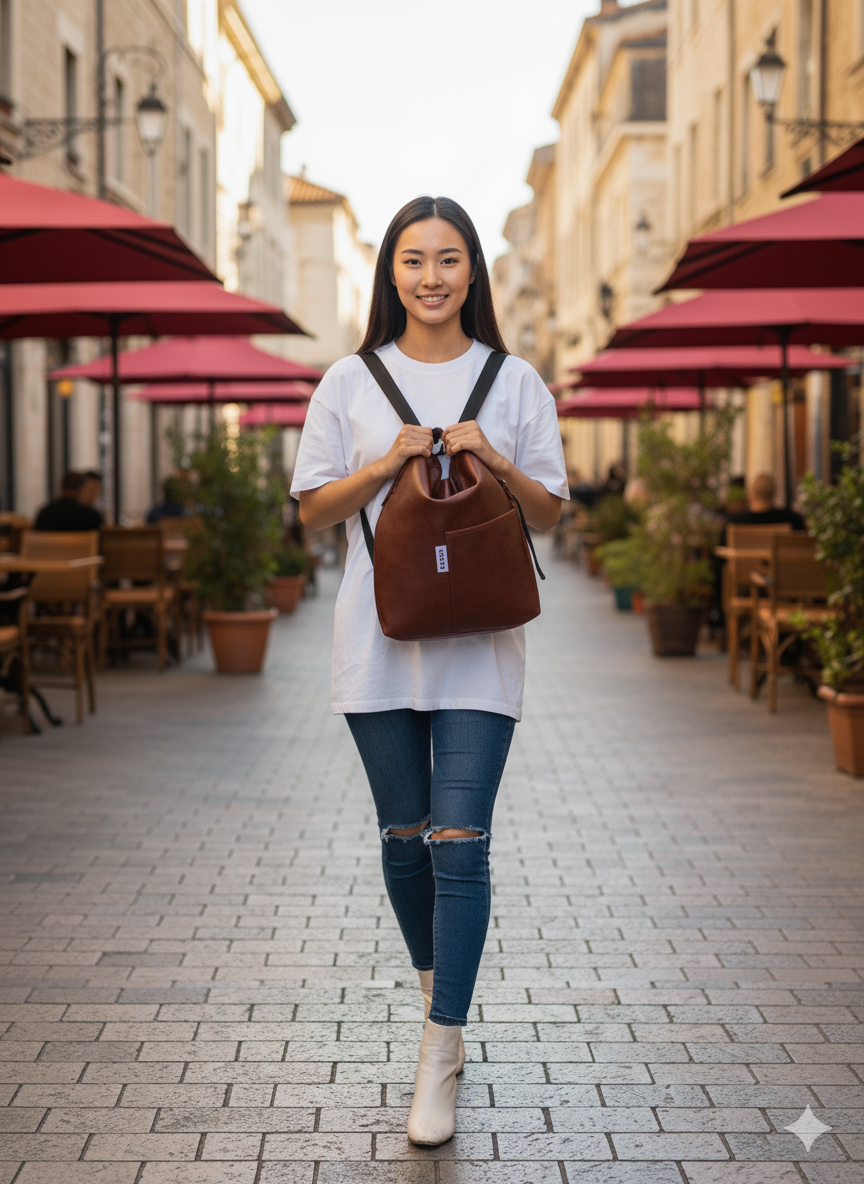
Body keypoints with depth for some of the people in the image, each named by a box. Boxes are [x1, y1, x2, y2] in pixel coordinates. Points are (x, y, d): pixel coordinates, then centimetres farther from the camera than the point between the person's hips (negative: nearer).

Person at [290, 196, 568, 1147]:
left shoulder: (515, 382, 5)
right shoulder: (351, 382, 6)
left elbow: (550, 511, 8)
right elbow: (313, 508, 6)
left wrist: (494, 462, -11)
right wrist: (388, 464, -11)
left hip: (478, 645, -1)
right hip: (379, 641, 2)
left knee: (459, 842, -8)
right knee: (403, 836, 11)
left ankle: (440, 1053, -1)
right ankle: (434, 988, 35)